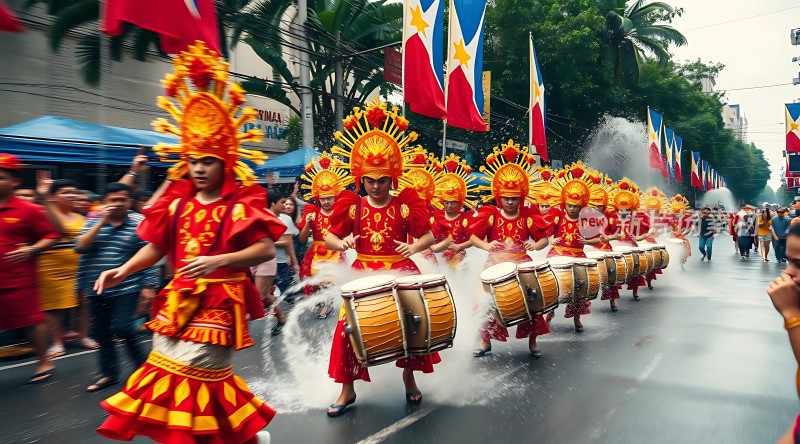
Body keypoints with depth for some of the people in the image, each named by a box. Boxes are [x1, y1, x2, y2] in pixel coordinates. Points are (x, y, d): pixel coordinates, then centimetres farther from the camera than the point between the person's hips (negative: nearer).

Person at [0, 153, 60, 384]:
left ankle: (44, 361, 23)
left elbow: (52, 236, -3)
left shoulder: (28, 210, -6)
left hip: (19, 279, -4)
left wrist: (31, 250, -15)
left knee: (31, 320, 7)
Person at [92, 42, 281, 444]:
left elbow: (266, 249, -19)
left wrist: (217, 261, -26)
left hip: (218, 301, -7)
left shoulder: (240, 207, -12)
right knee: (165, 372, 15)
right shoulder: (177, 204, 4)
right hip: (179, 299, 7)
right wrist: (124, 270, -4)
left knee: (194, 374, -4)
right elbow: (156, 246, 11)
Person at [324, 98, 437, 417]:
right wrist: (342, 243, -20)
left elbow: (428, 236, 1)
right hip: (364, 274, 0)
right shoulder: (352, 206, -2)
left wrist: (415, 247, -19)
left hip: (401, 273, 0)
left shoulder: (405, 206, -3)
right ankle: (347, 390, 13)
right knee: (349, 327, -5)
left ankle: (409, 378, 32)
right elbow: (329, 238, 2)